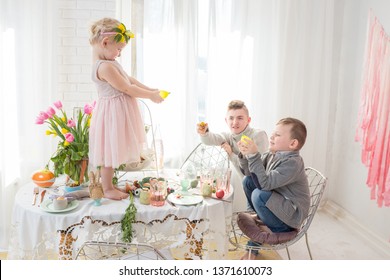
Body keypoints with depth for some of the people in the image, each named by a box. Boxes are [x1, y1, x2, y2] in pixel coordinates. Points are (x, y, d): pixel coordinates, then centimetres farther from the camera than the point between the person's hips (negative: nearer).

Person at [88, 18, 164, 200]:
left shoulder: (106, 61, 8)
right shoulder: (105, 67, -25)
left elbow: (128, 79, 14)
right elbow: (127, 88, -22)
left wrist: (149, 89, 10)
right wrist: (151, 96, -10)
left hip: (118, 111, 11)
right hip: (113, 113, -11)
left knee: (114, 149, 22)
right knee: (110, 149, 2)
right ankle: (108, 189, 15)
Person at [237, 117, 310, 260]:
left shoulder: (293, 163, -24)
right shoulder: (271, 155, 0)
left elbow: (265, 184, -33)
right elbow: (248, 172, 4)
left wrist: (254, 155, -34)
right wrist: (245, 155, -13)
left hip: (292, 215, -8)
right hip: (277, 204, 8)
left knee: (259, 195, -30)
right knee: (247, 181, 4)